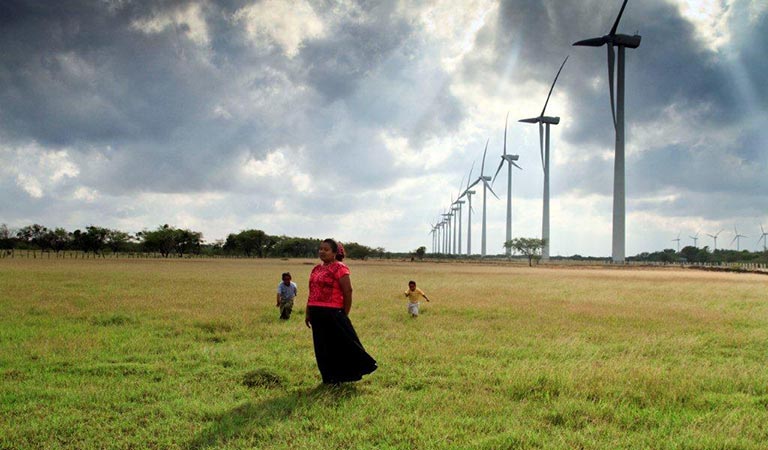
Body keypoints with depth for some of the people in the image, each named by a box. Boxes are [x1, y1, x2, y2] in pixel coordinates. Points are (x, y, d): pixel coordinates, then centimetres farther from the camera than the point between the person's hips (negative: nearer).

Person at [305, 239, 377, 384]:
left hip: (333, 313, -7)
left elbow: (348, 291, -11)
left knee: (342, 344, -1)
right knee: (322, 348, 10)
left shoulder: (339, 268, -8)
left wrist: (345, 315, -8)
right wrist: (308, 313, 17)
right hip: (317, 314, 8)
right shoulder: (316, 269, 15)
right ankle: (330, 378, 19)